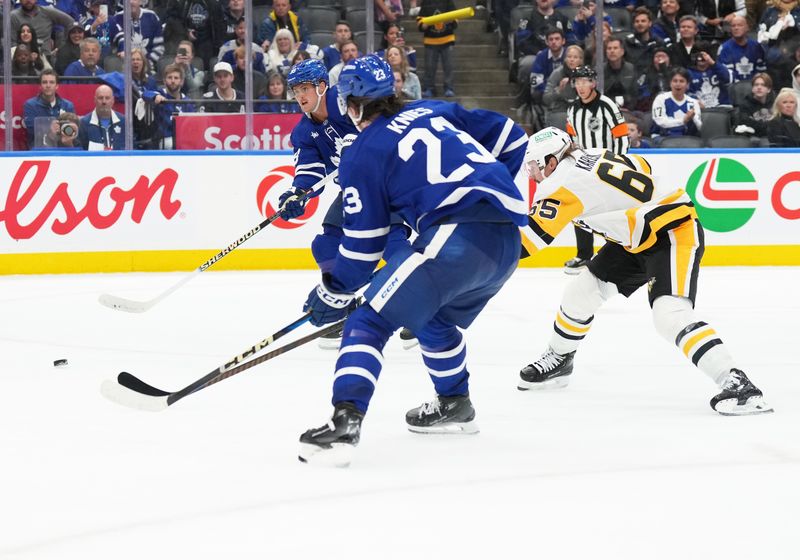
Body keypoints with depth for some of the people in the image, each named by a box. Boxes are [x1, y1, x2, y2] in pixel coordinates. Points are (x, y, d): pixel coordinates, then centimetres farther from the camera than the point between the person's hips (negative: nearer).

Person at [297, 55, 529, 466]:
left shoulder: (362, 155, 6)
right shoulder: (433, 111, 23)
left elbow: (363, 245, 6)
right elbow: (508, 136, 24)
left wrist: (334, 294, 19)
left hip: (457, 238, -8)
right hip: (507, 240, 8)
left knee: (372, 320, -8)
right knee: (435, 319, 32)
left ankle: (345, 421, -26)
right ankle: (454, 406, 45)